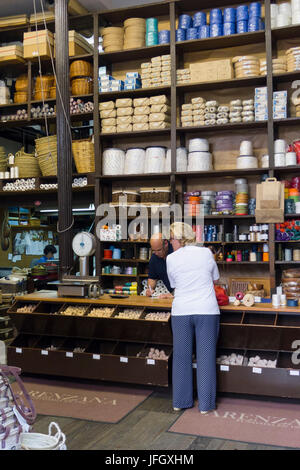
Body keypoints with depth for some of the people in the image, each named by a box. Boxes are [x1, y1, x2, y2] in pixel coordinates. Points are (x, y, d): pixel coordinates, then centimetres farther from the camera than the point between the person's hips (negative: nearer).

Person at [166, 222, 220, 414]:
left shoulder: (171, 259, 0)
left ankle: (180, 401, 23)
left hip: (181, 312, 1)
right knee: (206, 357, 7)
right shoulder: (206, 253, 1)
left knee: (181, 357, 12)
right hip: (207, 311, 0)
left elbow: (174, 285, 11)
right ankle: (206, 404, 14)